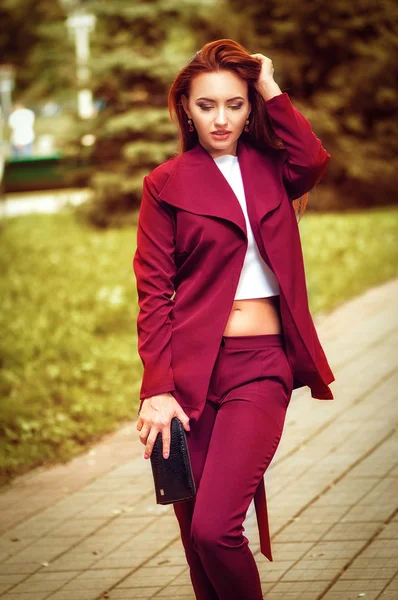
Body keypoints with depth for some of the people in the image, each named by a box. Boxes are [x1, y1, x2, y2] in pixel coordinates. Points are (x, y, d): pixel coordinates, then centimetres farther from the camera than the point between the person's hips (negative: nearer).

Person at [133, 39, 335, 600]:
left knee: (214, 529, -15)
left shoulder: (270, 167, 11)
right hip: (190, 365, 1)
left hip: (260, 365, 0)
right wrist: (157, 389, -9)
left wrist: (271, 91, -5)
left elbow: (313, 160, -13)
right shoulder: (168, 184, 5)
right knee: (195, 531, 4)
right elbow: (153, 294, 0)